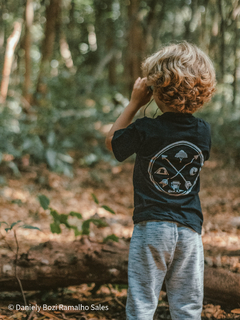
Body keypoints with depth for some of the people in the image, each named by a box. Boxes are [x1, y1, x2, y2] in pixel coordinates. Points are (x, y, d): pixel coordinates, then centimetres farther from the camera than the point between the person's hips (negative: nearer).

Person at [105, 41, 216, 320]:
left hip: (151, 226, -3)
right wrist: (182, 104, 14)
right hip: (190, 229, 4)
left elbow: (111, 141, 6)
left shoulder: (145, 130, -13)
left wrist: (134, 102, 6)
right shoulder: (203, 131, -2)